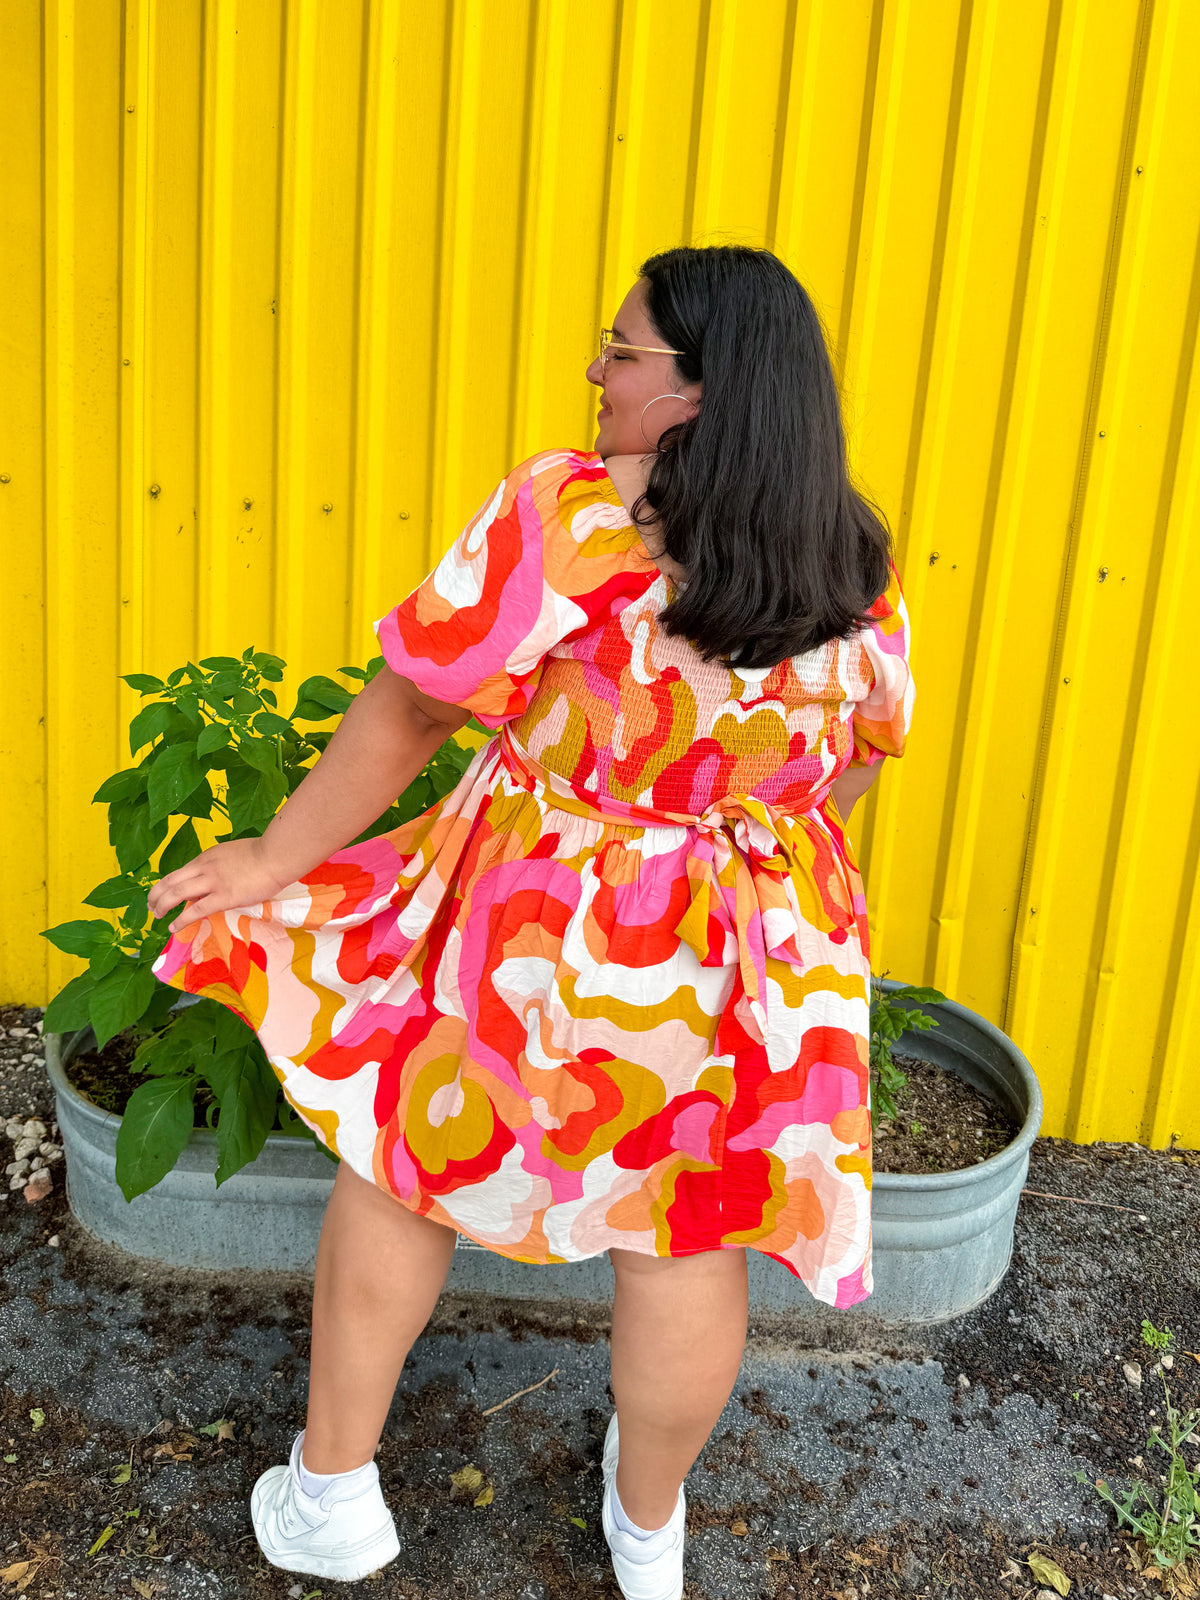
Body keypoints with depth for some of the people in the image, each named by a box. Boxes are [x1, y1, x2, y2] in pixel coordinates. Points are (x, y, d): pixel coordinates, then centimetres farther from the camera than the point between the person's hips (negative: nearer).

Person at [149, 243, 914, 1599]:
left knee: (401, 1160, 19)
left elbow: (410, 707, -15)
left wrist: (280, 853, -2)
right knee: (691, 1238, 19)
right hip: (747, 958, 5)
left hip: (538, 934, -4)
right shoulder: (858, 566, -3)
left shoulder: (570, 514, -20)